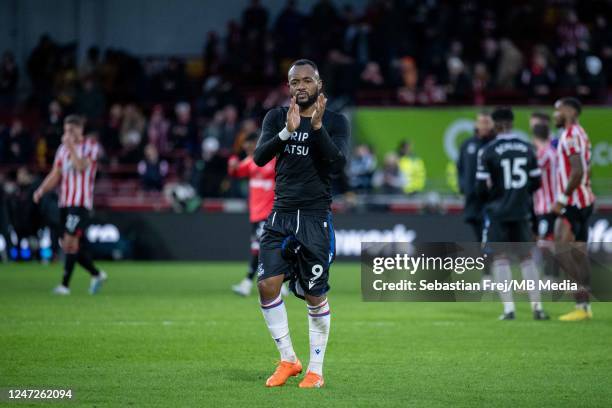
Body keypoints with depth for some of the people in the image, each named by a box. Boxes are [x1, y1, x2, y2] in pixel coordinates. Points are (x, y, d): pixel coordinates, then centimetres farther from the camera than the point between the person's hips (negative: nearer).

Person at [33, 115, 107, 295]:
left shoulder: (91, 146, -3)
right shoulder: (63, 148, 14)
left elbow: (82, 167, -19)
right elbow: (55, 175, 14)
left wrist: (71, 147, -20)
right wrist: (41, 190, 0)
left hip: (81, 202, -7)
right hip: (65, 202, 7)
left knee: (70, 242, -14)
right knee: (70, 245, 6)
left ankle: (65, 284, -11)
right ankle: (97, 274, 21)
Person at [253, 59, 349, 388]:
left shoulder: (336, 122, 0)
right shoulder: (276, 117, 7)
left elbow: (338, 163, -15)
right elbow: (259, 157, -8)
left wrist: (317, 126, -23)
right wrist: (287, 131, -22)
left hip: (315, 218, -2)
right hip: (281, 215, 2)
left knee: (315, 295, 0)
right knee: (267, 284, -11)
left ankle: (315, 369, 13)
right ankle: (288, 360, 5)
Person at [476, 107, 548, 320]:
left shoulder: (488, 151, -10)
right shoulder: (527, 148, 2)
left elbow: (481, 187, -9)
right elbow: (536, 182, 6)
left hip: (497, 212, -3)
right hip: (521, 211, 3)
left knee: (499, 258, 3)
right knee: (527, 257, 11)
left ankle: (508, 308, -4)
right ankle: (537, 307, 9)